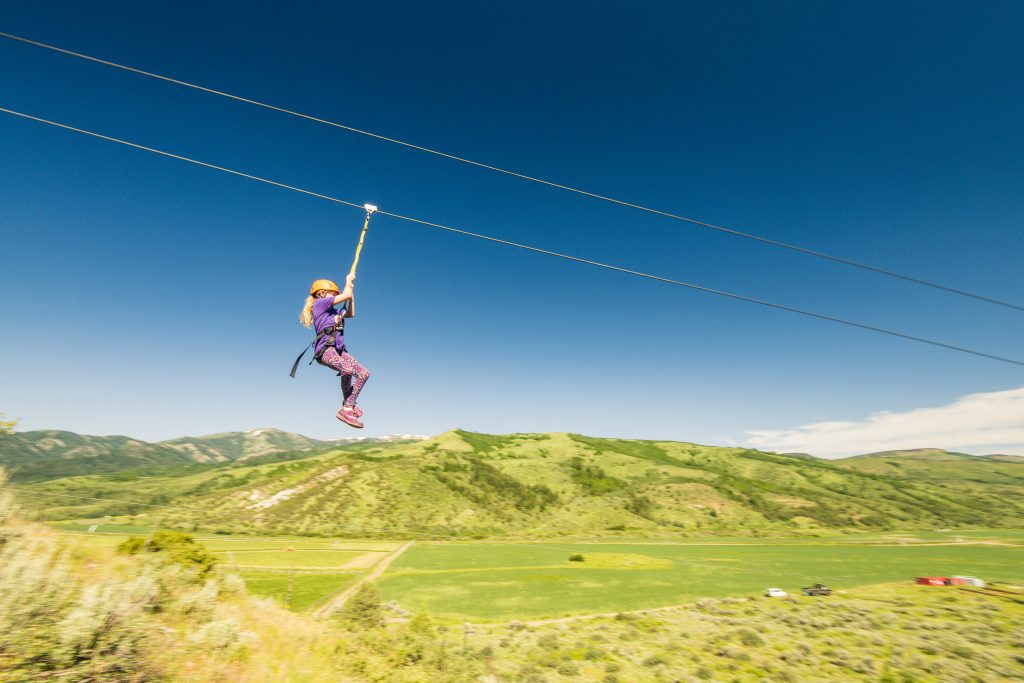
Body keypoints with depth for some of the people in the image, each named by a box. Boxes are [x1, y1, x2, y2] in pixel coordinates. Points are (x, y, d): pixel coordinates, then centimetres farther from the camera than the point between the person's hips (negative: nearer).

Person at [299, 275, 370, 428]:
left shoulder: (333, 311, 25)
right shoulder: (319, 303, 2)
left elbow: (351, 313, 34)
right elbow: (346, 295, -4)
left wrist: (350, 288, 34)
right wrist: (348, 281, 14)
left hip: (339, 350, 9)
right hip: (325, 349, -9)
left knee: (364, 373, -6)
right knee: (347, 370, -35)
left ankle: (347, 407, -2)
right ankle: (347, 403, -9)